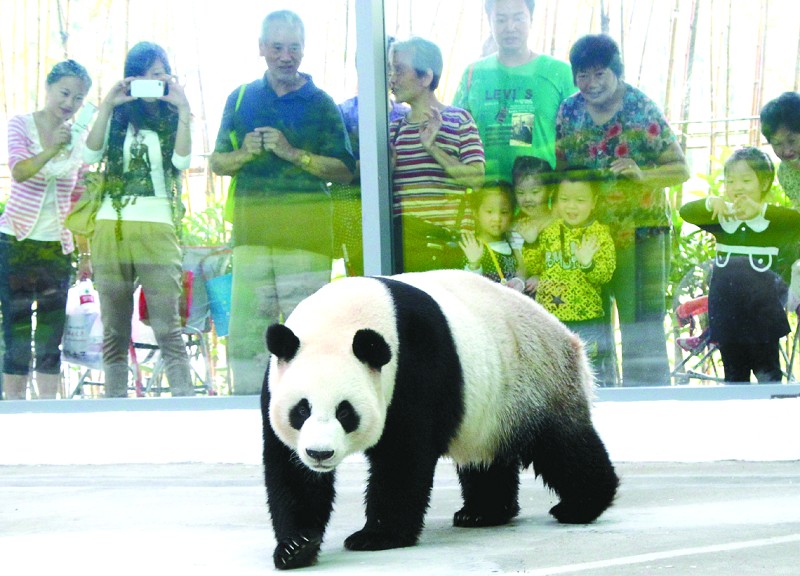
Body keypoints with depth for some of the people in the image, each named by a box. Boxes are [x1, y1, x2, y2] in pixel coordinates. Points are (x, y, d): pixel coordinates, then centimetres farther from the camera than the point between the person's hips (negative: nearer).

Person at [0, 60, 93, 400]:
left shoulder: (79, 141, 8)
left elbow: (79, 203, 13)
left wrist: (85, 253, 9)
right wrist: (50, 151, -37)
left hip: (57, 247, 3)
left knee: (50, 341, 1)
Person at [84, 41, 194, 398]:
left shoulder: (174, 120, 11)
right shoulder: (116, 118, 14)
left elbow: (182, 161, -8)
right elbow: (91, 155, -3)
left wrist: (183, 109, -11)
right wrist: (106, 106, -7)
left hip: (157, 230, -2)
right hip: (111, 229, 2)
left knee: (168, 330, -11)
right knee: (114, 332, 4)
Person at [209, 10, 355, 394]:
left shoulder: (320, 104, 7)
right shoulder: (241, 99, 16)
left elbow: (345, 171, 0)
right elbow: (217, 162, 17)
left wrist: (292, 152, -12)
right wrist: (244, 153, -5)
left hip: (305, 236, -2)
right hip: (251, 233, 2)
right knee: (245, 332, -1)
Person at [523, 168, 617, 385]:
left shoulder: (599, 233, -4)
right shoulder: (548, 231, 6)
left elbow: (605, 273, -12)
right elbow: (534, 267, 8)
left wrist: (588, 263, -29)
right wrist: (529, 243, -3)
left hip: (585, 318, -4)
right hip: (549, 316, 4)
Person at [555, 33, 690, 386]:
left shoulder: (643, 112, -1)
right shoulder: (569, 113, 8)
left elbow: (681, 170, -1)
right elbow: (559, 171, 16)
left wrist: (641, 174, -18)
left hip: (641, 230, -3)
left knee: (642, 325, -7)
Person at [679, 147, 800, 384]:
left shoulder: (774, 220, -8)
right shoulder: (721, 218, 4)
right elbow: (685, 212, -7)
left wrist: (760, 209, -39)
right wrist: (710, 203, -28)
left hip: (763, 316, -4)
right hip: (728, 317, 4)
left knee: (768, 377, 4)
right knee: (734, 376, 15)